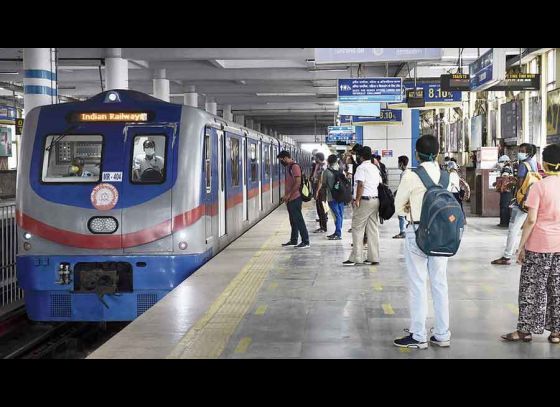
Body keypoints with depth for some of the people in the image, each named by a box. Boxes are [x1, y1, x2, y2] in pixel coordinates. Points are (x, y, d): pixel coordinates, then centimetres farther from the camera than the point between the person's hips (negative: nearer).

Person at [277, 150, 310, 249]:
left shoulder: (294, 166, -14)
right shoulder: (288, 167, 16)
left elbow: (298, 183, -21)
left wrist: (288, 195, -20)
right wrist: (286, 196, 15)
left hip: (295, 198, -10)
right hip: (290, 199, 10)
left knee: (298, 220, -7)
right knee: (293, 220, 15)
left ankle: (305, 241, -4)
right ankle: (293, 240, 22)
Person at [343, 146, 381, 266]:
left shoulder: (362, 167, -8)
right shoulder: (375, 168, 16)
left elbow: (360, 184, -18)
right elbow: (380, 184, 16)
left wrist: (357, 199, -16)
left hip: (365, 200, -8)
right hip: (376, 200, 8)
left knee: (357, 229, -3)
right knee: (373, 229, 8)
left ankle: (356, 258, -5)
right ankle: (373, 258, 9)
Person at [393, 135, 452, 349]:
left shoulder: (411, 176, -12)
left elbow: (399, 206, -3)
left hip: (417, 232, -5)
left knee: (418, 284, 2)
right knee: (440, 283, 10)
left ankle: (418, 336, 7)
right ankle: (442, 334, 17)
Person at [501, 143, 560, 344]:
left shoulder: (539, 186, -11)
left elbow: (531, 220, -14)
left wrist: (521, 246, -7)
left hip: (539, 245, -4)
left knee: (532, 288, 5)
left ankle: (526, 330, 10)